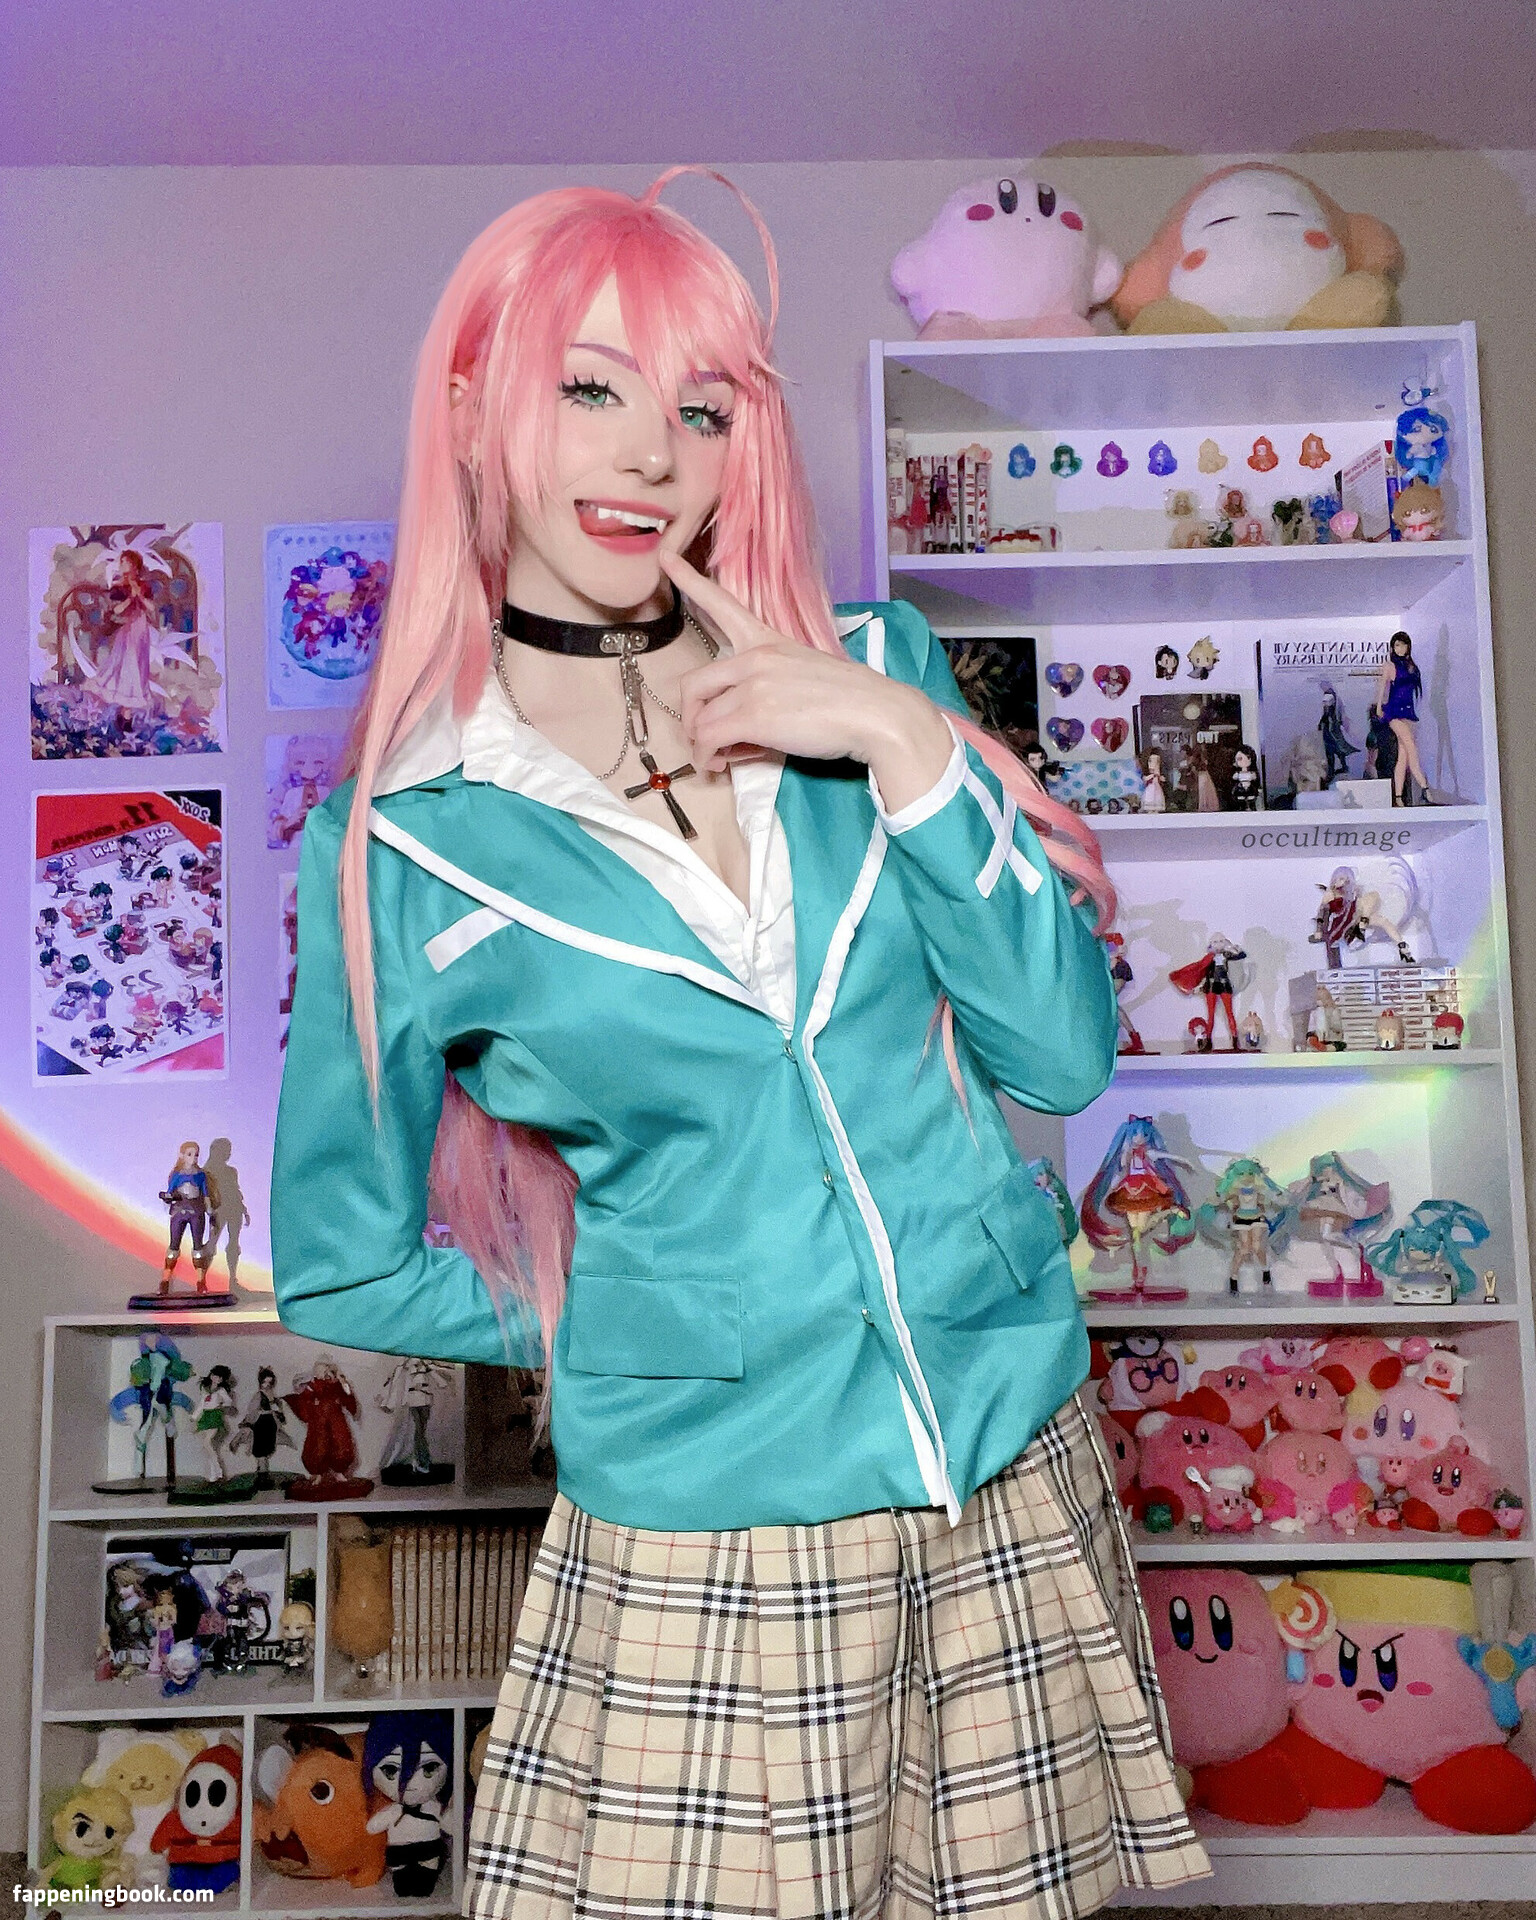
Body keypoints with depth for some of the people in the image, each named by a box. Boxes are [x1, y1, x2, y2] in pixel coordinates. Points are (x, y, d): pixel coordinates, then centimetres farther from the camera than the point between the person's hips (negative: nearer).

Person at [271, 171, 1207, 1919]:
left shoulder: (871, 670, -1)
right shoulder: (397, 849, -8)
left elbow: (1063, 1052, -6)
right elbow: (339, 1266, 3)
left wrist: (909, 746, -15)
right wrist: (626, 1322, 1)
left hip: (1019, 1489, 3)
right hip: (704, 1552, -2)